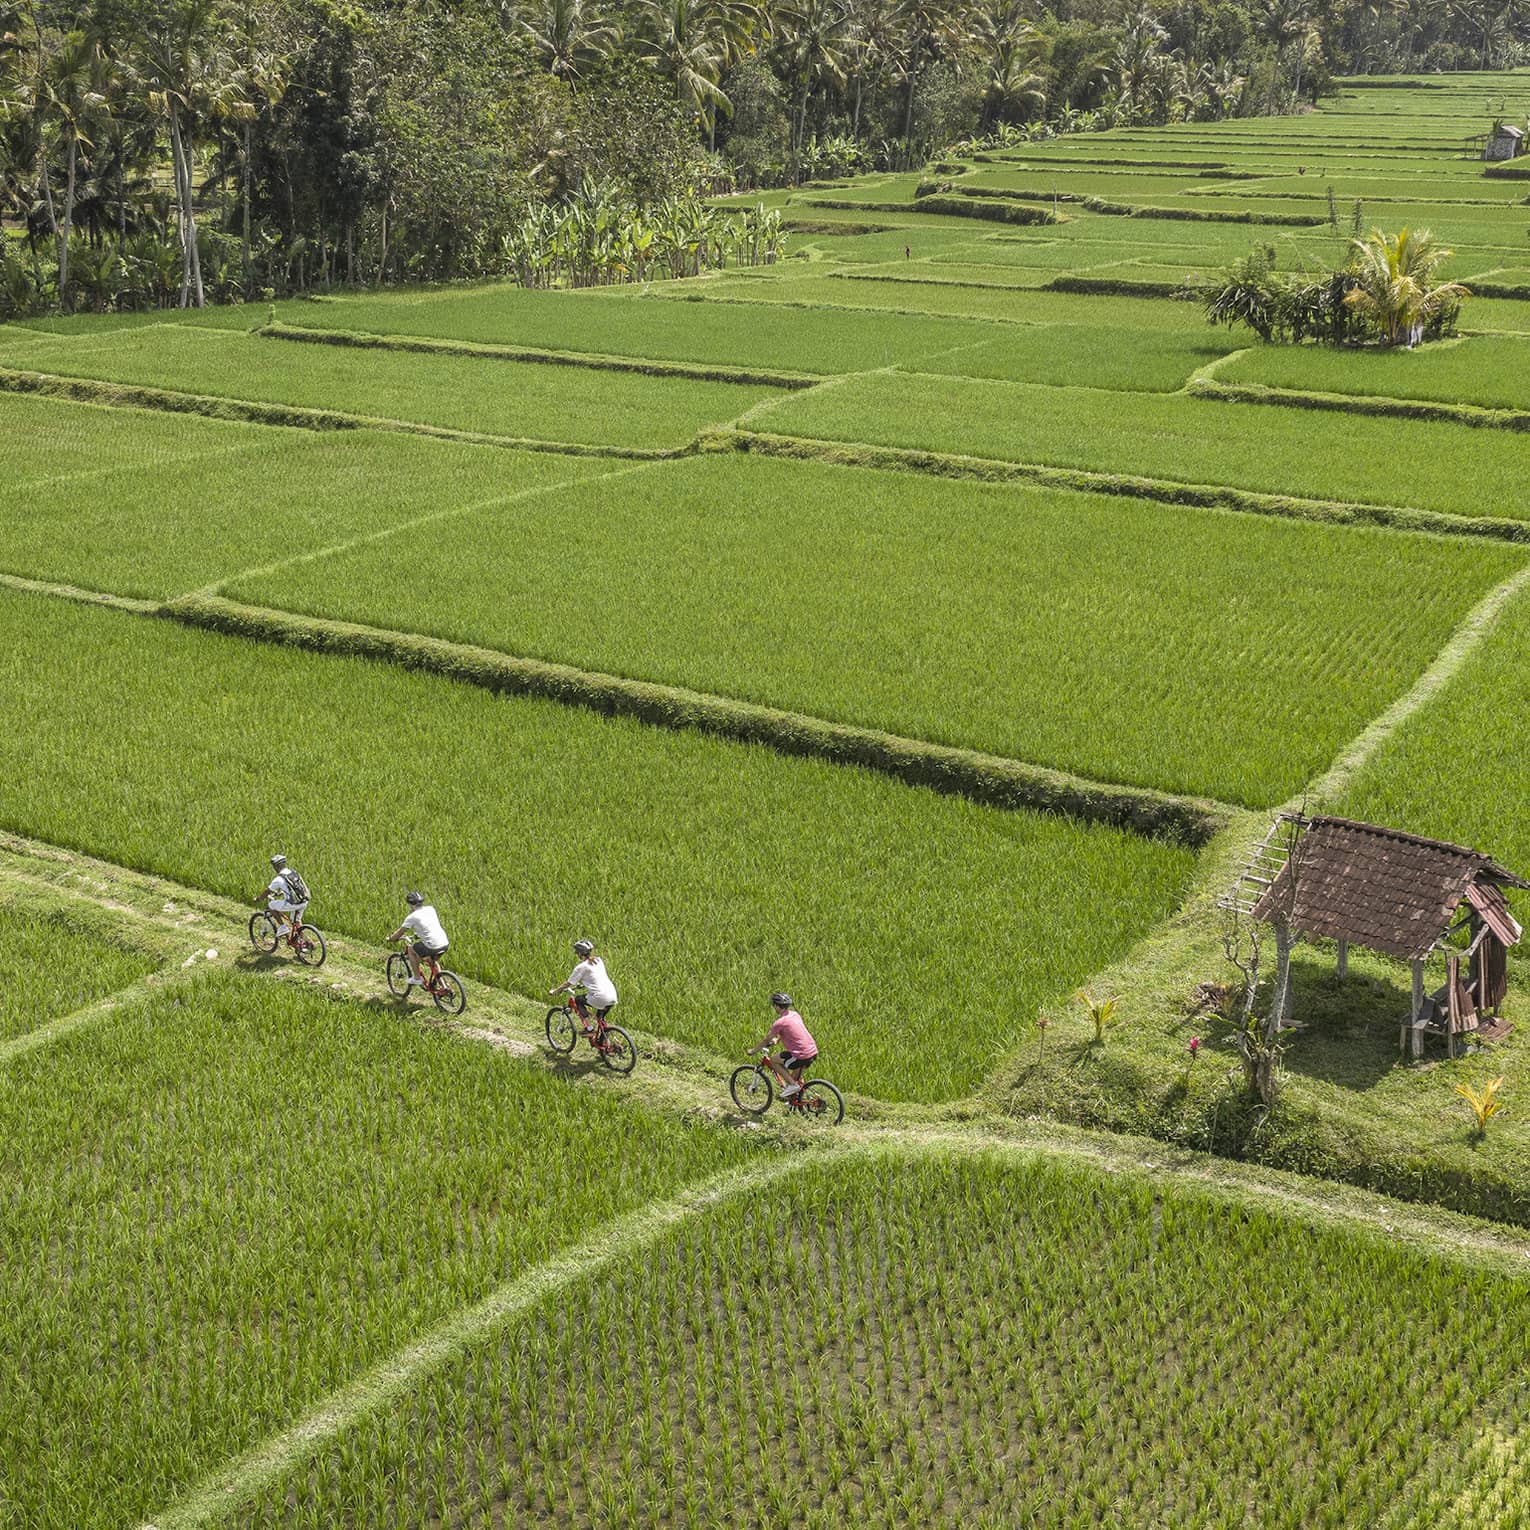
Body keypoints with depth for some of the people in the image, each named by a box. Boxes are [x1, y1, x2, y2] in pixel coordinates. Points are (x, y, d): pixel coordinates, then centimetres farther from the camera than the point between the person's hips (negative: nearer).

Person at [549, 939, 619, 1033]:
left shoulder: (581, 967, -2)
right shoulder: (598, 961, 17)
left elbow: (568, 983, 5)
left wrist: (554, 991, 18)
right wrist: (583, 984, 46)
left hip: (600, 998, -7)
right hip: (613, 996, 7)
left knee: (578, 1000, 17)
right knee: (600, 1019, 29)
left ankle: (588, 1028, 9)